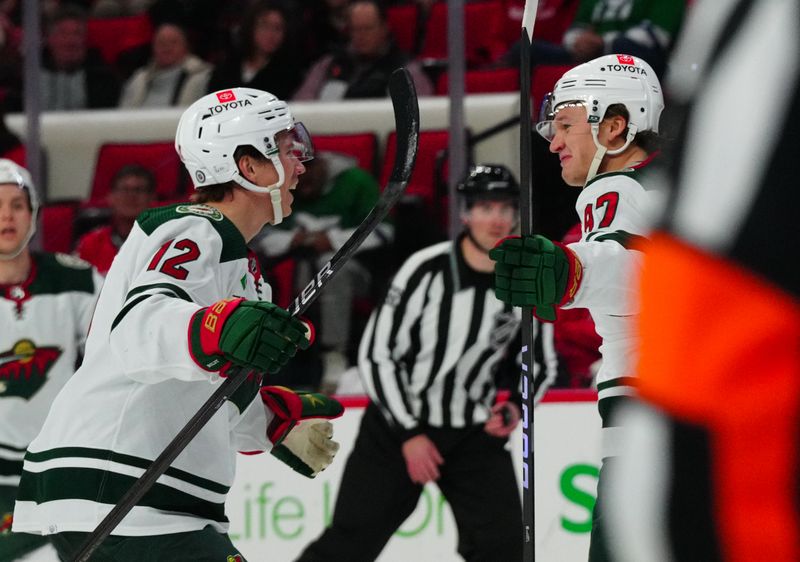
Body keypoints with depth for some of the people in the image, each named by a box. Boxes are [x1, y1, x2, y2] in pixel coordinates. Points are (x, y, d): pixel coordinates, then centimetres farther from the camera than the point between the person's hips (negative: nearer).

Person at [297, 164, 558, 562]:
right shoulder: (427, 271, -19)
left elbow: (542, 363, 11)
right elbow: (376, 354, -14)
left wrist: (516, 406, -8)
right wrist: (409, 435, -16)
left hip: (474, 433, 3)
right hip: (397, 424, -3)